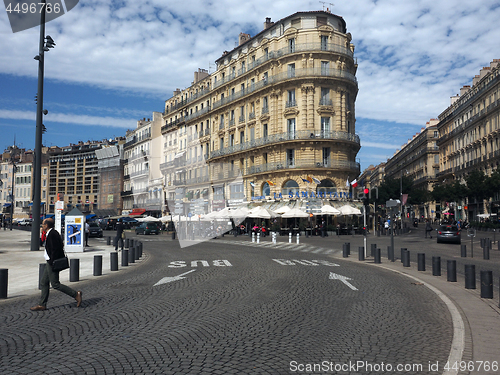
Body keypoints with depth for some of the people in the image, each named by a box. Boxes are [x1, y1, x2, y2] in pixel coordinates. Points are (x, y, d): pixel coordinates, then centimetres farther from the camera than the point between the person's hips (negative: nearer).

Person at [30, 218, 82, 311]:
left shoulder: (52, 234, -19)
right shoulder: (52, 233, 12)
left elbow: (55, 249, -25)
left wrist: (52, 262, -20)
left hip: (52, 263, -11)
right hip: (50, 263, 11)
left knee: (55, 284, -6)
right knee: (44, 283, 14)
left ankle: (76, 294, -3)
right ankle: (42, 305, 21)